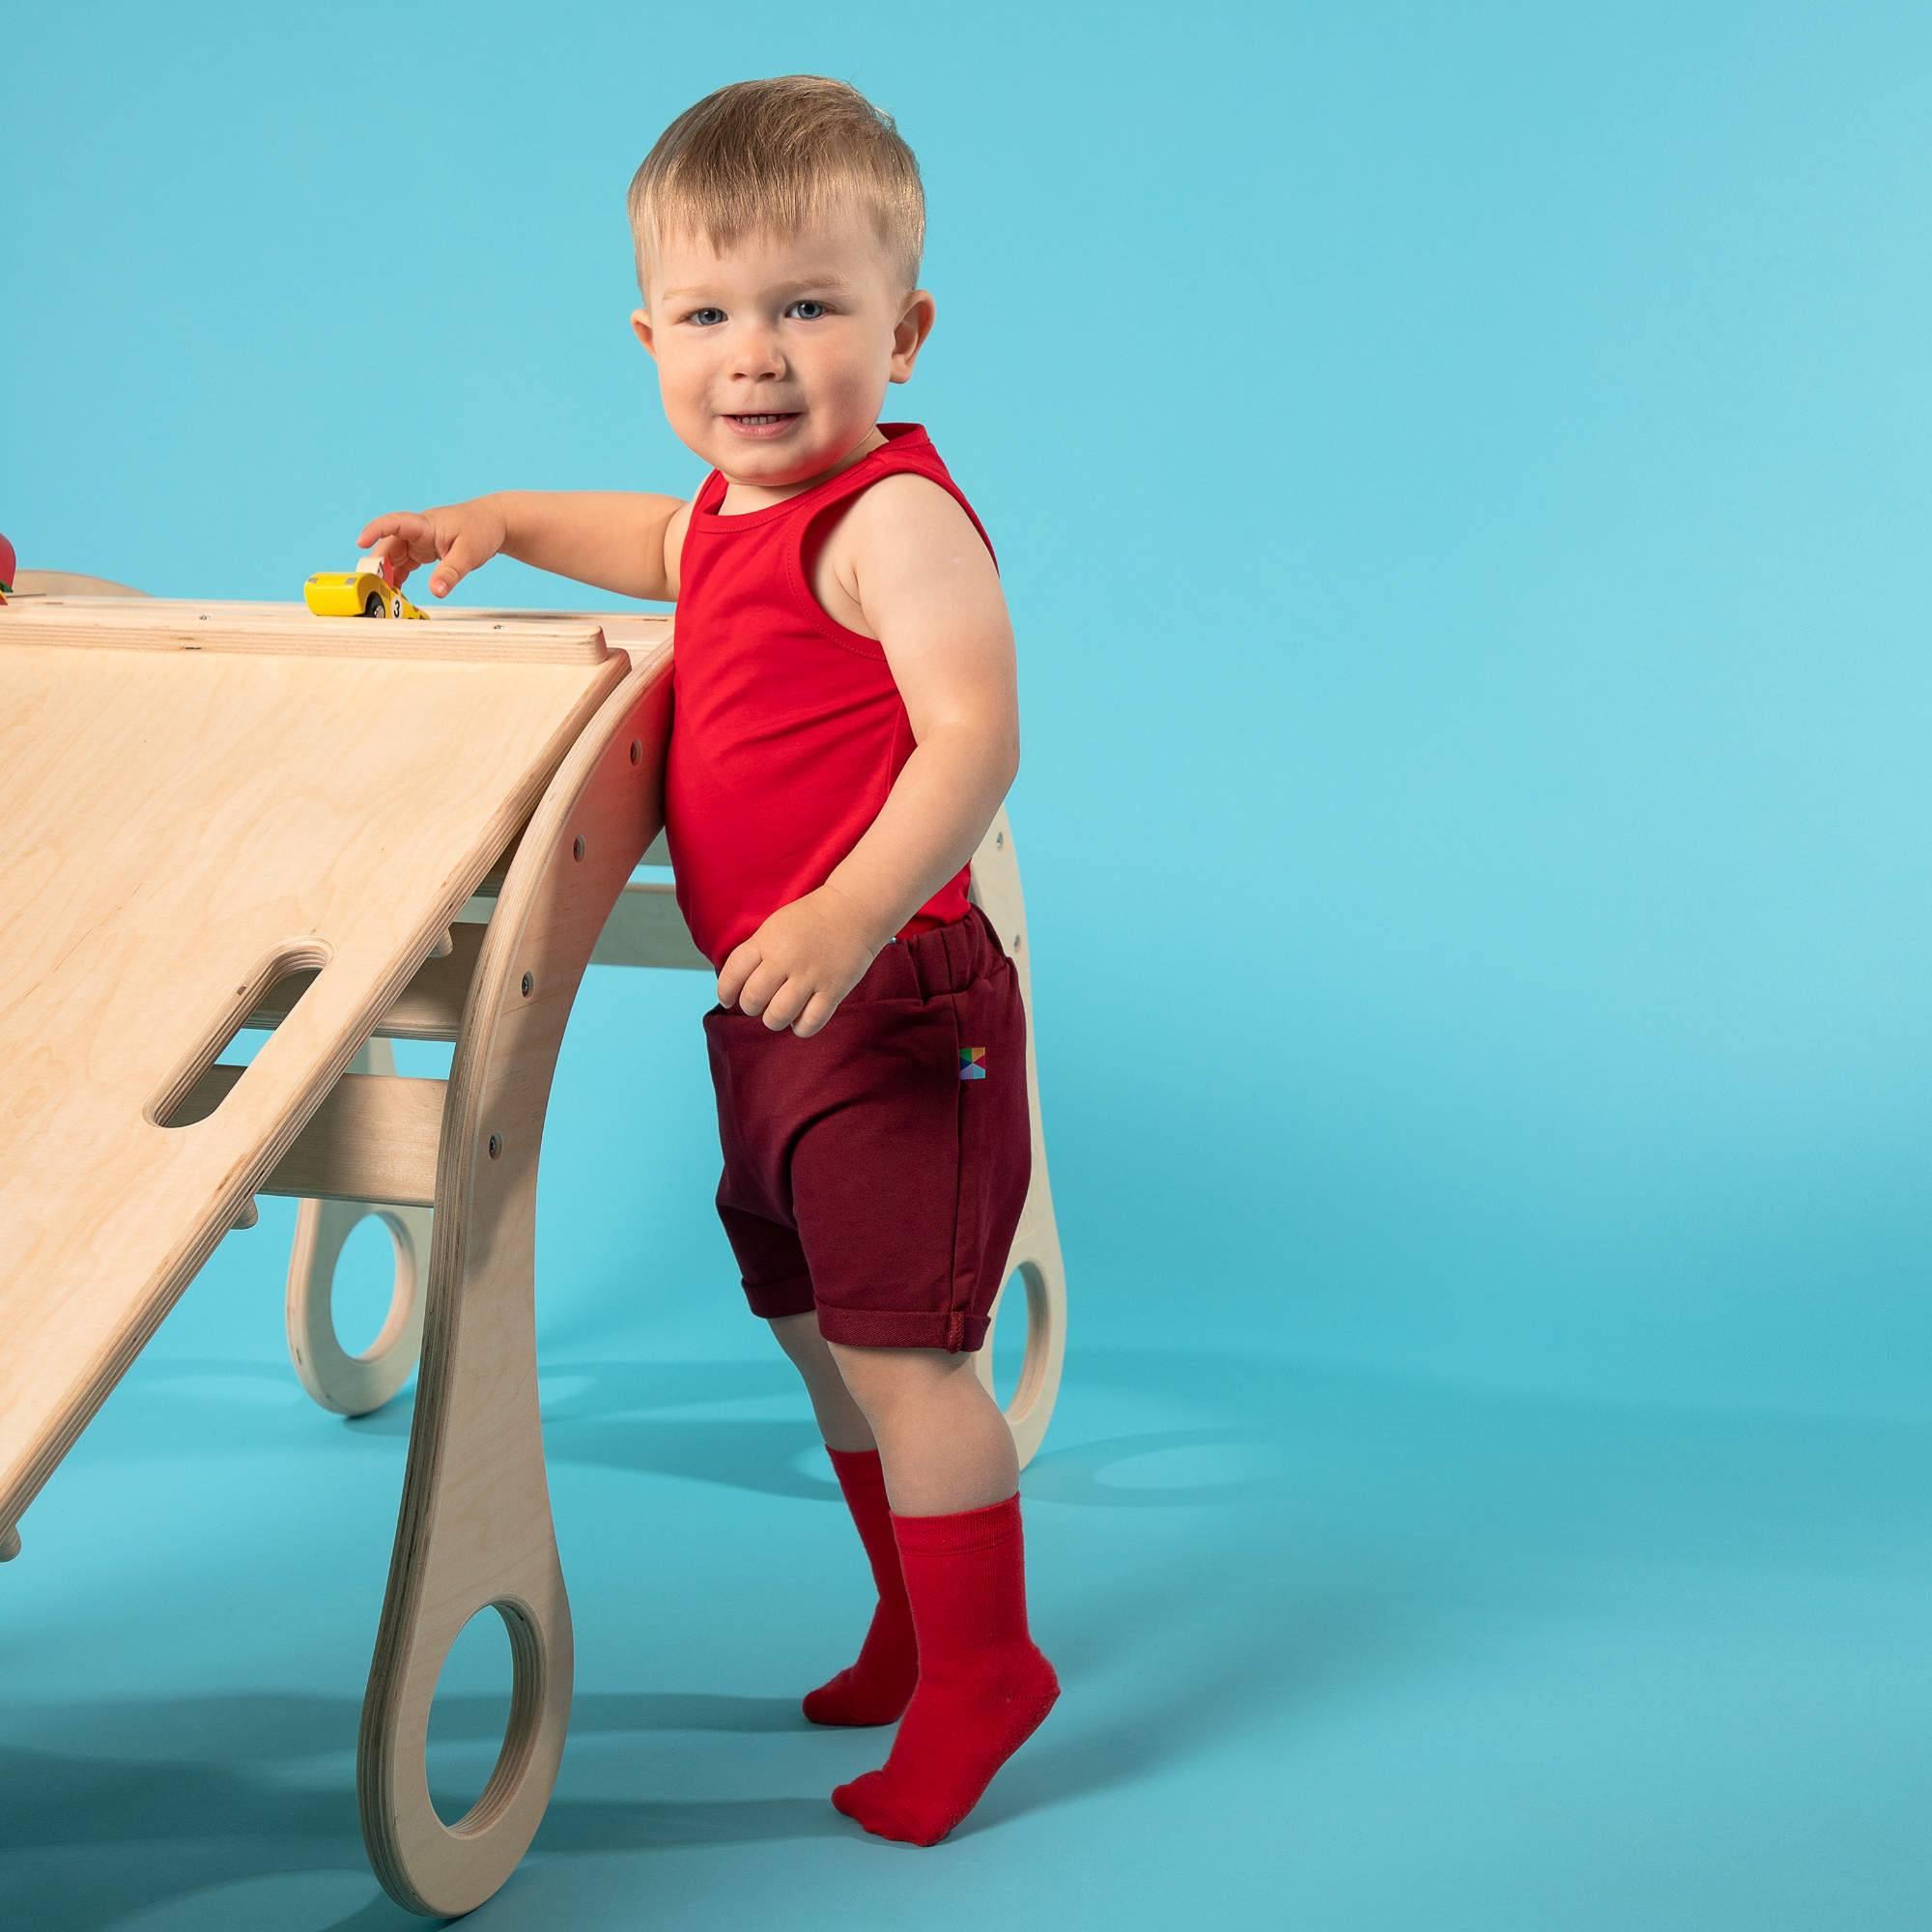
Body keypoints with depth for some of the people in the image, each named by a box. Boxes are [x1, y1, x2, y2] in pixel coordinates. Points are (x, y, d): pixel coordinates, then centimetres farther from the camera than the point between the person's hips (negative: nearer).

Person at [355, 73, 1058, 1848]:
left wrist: (851, 916, -39)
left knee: (900, 1348, -5)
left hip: (892, 1005, -10)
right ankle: (917, 1624, 36)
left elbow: (974, 735, -29)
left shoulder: (894, 516, -18)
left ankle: (980, 1666, 11)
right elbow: (660, 540, 38)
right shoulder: (739, 510, 13)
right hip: (775, 1017, 10)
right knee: (820, 1332, 20)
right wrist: (503, 520, 30)